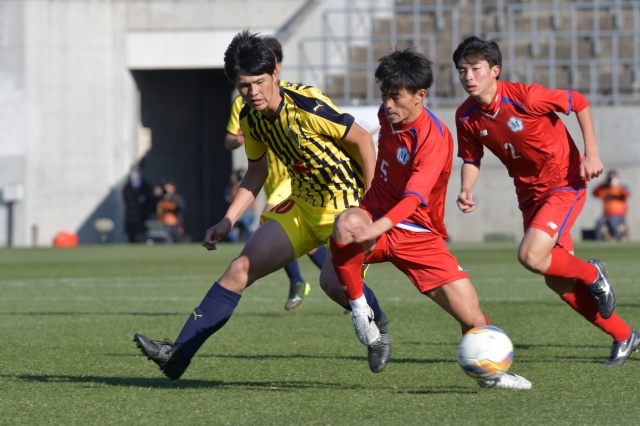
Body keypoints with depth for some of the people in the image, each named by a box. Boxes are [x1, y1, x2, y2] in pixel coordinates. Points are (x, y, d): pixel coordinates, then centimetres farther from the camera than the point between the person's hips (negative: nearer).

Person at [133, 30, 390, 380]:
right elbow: (257, 171, 16)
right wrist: (227, 222, 10)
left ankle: (378, 327, 5)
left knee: (335, 281, -29)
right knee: (241, 269, -4)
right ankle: (178, 354, -5)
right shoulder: (251, 118, 0)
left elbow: (363, 141, -15)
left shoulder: (307, 107, -23)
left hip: (347, 205, -7)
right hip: (303, 204, 7)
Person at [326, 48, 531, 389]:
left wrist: (378, 227, -52)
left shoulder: (434, 138, -21)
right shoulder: (388, 115, 1)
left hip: (417, 233, -3)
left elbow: (414, 197, -35)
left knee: (471, 316, -10)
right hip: (374, 213, 3)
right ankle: (360, 308, -13)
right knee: (346, 227, -36)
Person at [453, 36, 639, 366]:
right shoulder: (467, 116, -8)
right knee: (557, 280, 7)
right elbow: (471, 158, 7)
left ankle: (592, 274, 5)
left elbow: (579, 103, -10)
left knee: (531, 256, -26)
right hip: (530, 195, 7)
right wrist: (466, 190, -13)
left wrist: (591, 153, -14)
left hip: (565, 184, -7)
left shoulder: (525, 97, -24)